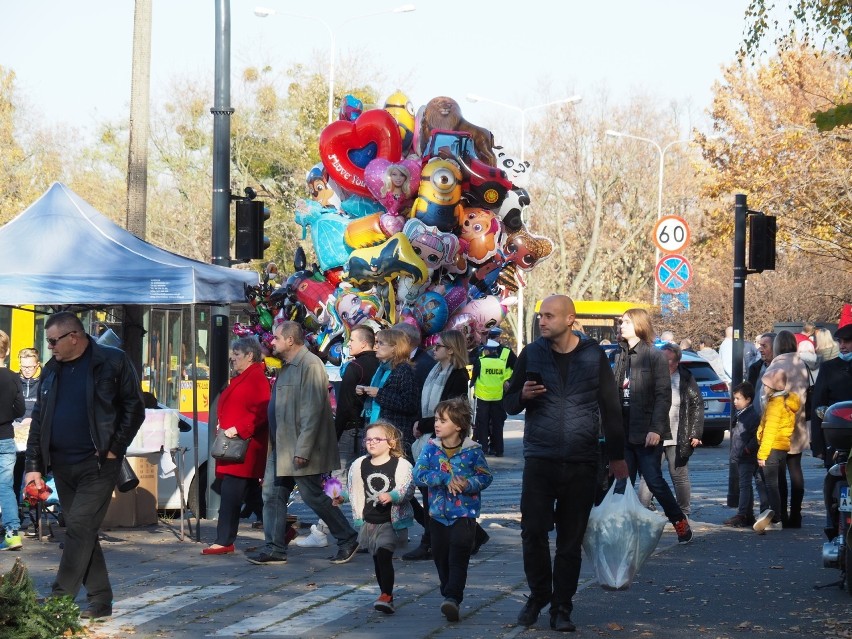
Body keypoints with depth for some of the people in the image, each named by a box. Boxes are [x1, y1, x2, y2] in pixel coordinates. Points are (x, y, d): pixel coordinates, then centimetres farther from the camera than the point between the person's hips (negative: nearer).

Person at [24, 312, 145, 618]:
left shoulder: (113, 362, -6)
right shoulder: (52, 370, 10)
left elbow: (134, 409, -4)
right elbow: (38, 419, 13)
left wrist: (115, 449, -10)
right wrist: (34, 465, 6)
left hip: (98, 465, -6)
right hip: (62, 466, 6)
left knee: (80, 528, -12)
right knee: (82, 533, 8)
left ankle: (60, 600, -12)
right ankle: (100, 601, 15)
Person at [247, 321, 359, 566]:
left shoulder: (310, 365, -16)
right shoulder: (286, 366, 15)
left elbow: (313, 410, -21)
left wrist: (303, 449, -24)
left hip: (300, 448, -10)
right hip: (280, 448, 10)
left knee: (313, 496, -2)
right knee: (272, 495, 6)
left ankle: (348, 540, 12)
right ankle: (274, 549, 9)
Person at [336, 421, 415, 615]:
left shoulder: (401, 465, -7)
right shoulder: (360, 465, 7)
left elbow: (407, 490, -12)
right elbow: (353, 490, 16)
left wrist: (392, 496, -27)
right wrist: (342, 497, 0)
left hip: (391, 520, -5)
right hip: (369, 521, 5)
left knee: (384, 555, -17)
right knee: (377, 559, 12)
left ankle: (386, 596, -18)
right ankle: (386, 596, 22)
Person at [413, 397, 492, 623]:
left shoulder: (472, 450, -7)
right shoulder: (431, 448, 0)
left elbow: (485, 477, -4)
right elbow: (419, 474, -9)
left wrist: (468, 484, -23)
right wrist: (445, 479, -21)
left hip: (464, 512, -4)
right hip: (438, 511, 4)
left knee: (459, 555, -13)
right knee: (441, 555, 11)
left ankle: (452, 597, -19)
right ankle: (449, 594, 26)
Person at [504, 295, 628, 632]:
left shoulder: (593, 355, 2)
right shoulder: (532, 354, 4)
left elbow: (610, 408, 7)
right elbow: (509, 403, 10)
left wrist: (617, 457, 6)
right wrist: (523, 395, -13)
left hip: (581, 463, -1)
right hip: (539, 460, 1)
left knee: (571, 539, 3)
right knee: (533, 531, -3)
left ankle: (562, 607, 11)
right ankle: (538, 594, 18)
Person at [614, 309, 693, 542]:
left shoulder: (655, 357, -7)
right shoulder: (620, 357, 12)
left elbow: (663, 396, -11)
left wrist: (655, 429, -19)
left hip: (646, 432, -6)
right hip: (624, 431, 6)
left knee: (654, 480, -4)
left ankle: (681, 523, 10)